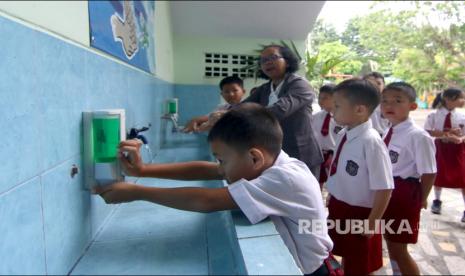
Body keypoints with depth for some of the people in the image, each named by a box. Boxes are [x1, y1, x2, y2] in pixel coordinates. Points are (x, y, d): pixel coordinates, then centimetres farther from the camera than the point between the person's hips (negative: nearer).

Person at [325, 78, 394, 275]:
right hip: (338, 209, 7)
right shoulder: (343, 135, -4)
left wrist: (372, 223, -16)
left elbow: (383, 189, -24)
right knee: (346, 258, 30)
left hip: (359, 214, -7)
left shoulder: (371, 142, -28)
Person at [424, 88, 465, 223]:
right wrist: (445, 133, -24)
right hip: (441, 147, 0)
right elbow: (428, 131, -13)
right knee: (439, 175, 15)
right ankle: (437, 200, 38)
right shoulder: (434, 115, -10)